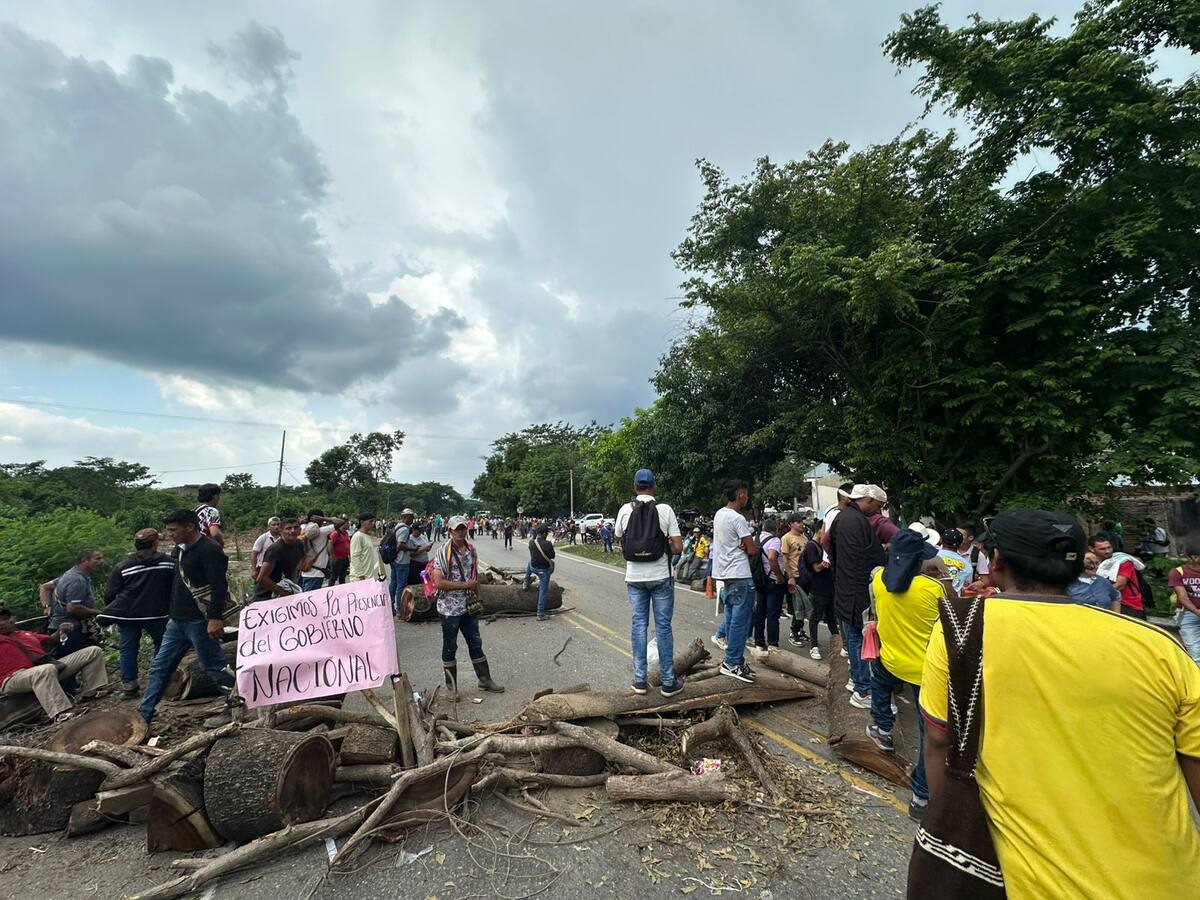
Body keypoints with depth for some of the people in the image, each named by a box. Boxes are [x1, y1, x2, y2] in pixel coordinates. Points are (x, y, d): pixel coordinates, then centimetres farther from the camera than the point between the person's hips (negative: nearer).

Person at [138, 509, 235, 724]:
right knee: (159, 667, 14)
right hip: (178, 621, 9)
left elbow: (219, 586, -23)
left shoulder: (210, 550, -16)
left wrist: (215, 618, -28)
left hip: (199, 621, -9)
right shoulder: (181, 550, 15)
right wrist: (172, 616, 23)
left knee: (214, 666, -3)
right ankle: (142, 715, 24)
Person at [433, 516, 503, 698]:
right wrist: (465, 585, -19)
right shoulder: (444, 552, -15)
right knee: (450, 648, 9)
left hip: (469, 607, 6)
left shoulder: (471, 550, 4)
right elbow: (438, 582, -21)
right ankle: (451, 686, 24)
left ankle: (484, 680, 29)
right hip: (450, 609, -5)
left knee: (476, 644, 16)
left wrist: (477, 599, 11)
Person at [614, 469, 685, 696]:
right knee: (663, 627, 5)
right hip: (660, 576, -2)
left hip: (635, 577, 2)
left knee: (638, 625, 9)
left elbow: (619, 539, 12)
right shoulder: (665, 509, -8)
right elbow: (678, 547, -9)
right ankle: (668, 682, 12)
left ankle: (640, 680, 15)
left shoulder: (625, 510, -2)